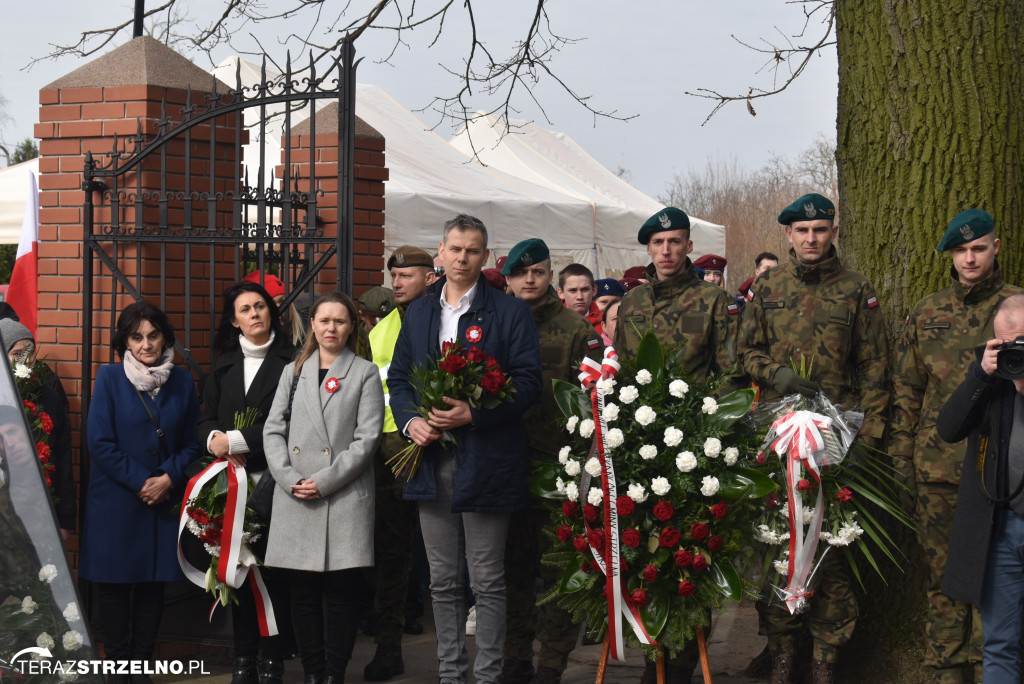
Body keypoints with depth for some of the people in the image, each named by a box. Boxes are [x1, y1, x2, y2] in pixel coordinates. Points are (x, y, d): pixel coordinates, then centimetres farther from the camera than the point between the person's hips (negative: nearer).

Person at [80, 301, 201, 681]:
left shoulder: (182, 382, 6)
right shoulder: (109, 379, -2)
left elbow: (192, 442, 7)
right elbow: (100, 443, -7)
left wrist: (169, 478, -9)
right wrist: (140, 482, -13)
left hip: (164, 502, 2)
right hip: (115, 502, -2)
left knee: (154, 584, 5)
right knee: (114, 584, 3)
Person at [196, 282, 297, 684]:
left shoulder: (290, 362, -2)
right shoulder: (223, 366, 16)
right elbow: (204, 421, 16)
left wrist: (236, 440, -11)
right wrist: (214, 440, -6)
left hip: (275, 481, -4)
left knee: (274, 571, -5)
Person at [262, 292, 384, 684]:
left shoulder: (365, 373, 5)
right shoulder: (293, 372, 15)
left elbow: (367, 438, -3)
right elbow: (273, 430, 10)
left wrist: (325, 481, -11)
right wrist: (288, 478, -5)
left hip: (345, 496, -3)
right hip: (295, 500, 3)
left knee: (342, 589, -4)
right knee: (303, 591, 3)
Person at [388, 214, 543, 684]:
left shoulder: (510, 313, -1)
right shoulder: (419, 312, 14)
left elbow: (527, 382, -8)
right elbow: (398, 377, 16)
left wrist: (472, 415, -19)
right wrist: (410, 420, -4)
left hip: (485, 464, -5)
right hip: (431, 462, 5)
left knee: (487, 583, 0)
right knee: (443, 582, 11)